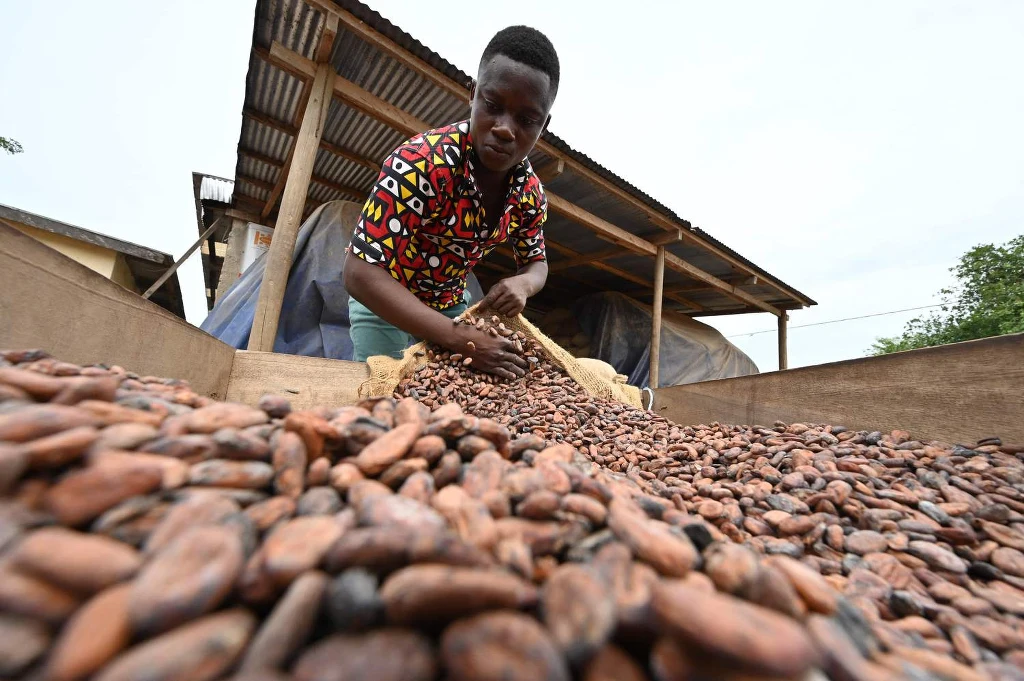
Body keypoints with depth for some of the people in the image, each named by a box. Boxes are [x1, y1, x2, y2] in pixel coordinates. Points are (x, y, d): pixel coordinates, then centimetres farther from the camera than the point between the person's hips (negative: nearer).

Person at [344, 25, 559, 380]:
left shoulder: (531, 191, -13)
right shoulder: (420, 164, -32)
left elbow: (536, 262, 2)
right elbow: (361, 273, -35)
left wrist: (521, 284, -25)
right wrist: (462, 338, -40)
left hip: (450, 305, 5)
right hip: (382, 300, -4)